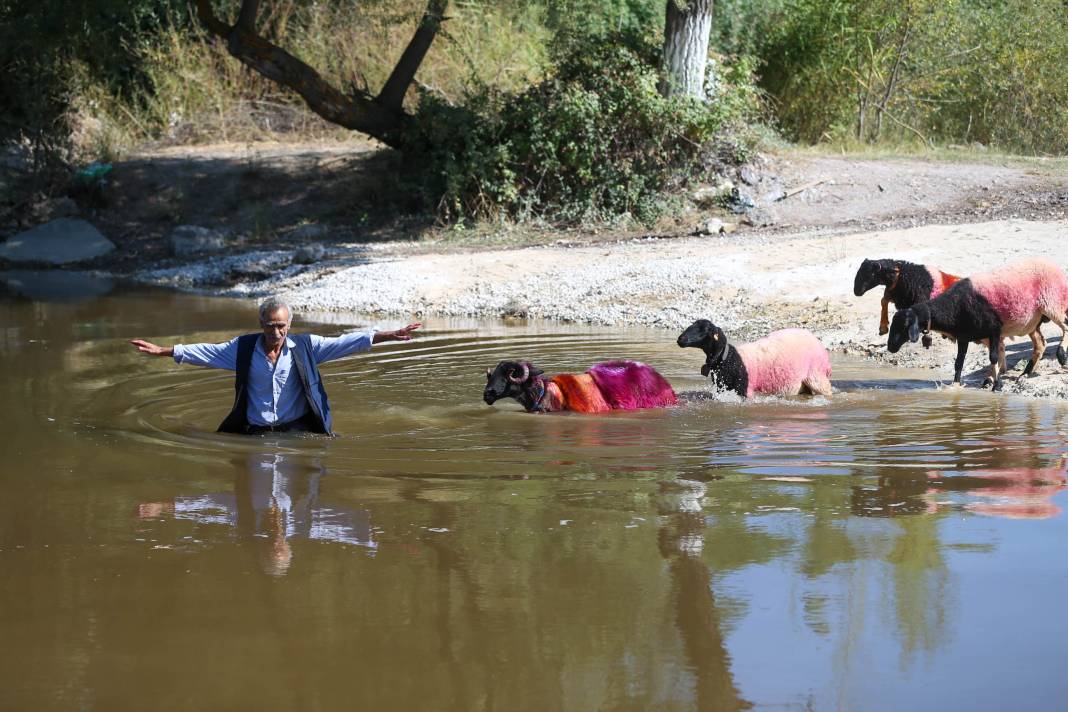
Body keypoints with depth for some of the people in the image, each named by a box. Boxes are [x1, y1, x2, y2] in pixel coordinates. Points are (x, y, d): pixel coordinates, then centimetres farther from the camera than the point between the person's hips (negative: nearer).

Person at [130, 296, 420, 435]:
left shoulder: (305, 346, 3)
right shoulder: (244, 348, 6)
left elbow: (346, 343, -1)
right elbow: (204, 353, 10)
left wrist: (389, 335, -9)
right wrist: (161, 351, 6)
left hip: (297, 428, -1)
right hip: (254, 431, 1)